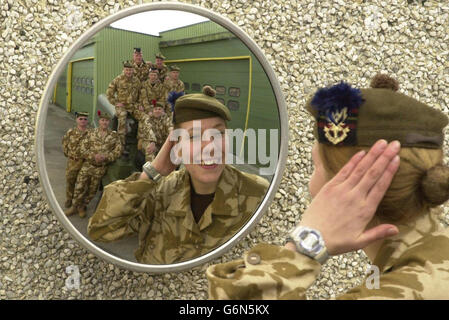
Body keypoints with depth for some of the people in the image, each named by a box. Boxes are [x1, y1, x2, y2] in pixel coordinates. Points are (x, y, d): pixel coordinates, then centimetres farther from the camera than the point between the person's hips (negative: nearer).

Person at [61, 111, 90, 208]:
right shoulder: (71, 132, -3)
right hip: (72, 162, 1)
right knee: (69, 181, 13)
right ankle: (68, 200, 32)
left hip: (85, 162, -1)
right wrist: (67, 152, 11)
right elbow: (64, 142, 15)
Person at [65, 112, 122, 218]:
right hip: (87, 164, 0)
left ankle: (82, 207, 30)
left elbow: (118, 151, -5)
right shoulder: (91, 133, 1)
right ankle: (74, 206, 20)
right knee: (80, 186, 1)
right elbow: (83, 149, -3)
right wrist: (93, 156, -18)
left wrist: (105, 157, -18)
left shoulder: (114, 136, -1)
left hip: (101, 167, 0)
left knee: (92, 189, 11)